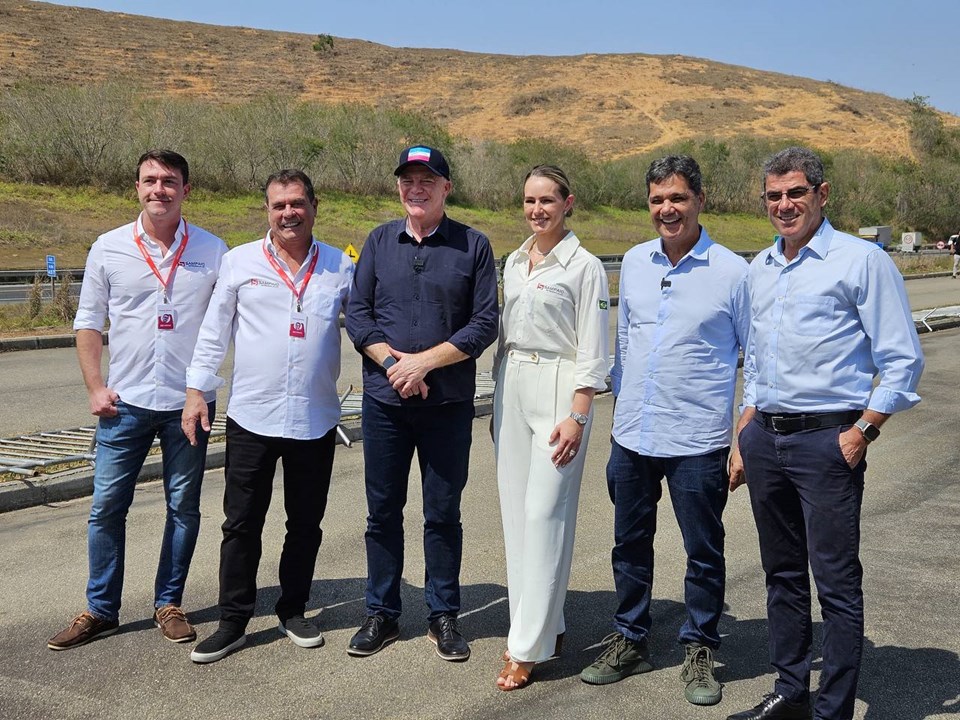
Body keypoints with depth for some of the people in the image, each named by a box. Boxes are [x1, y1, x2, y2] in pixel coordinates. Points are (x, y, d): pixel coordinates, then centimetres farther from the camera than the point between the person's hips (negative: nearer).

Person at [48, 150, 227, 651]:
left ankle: (168, 604, 24)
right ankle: (100, 610, 19)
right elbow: (88, 323, 7)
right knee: (107, 506, 4)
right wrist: (96, 388, -2)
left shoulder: (212, 251, 0)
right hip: (125, 402, 0)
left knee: (183, 507, 8)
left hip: (189, 403, 0)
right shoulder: (108, 248, 2)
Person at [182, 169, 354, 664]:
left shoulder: (340, 268, 4)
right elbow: (213, 331, 5)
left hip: (315, 420, 1)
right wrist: (196, 390, 0)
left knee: (306, 524, 12)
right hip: (251, 418, -1)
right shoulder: (239, 262, 2)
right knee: (242, 525, 5)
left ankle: (293, 612, 29)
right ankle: (233, 622, 18)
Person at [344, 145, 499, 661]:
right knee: (382, 511, 9)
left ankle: (444, 616, 21)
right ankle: (382, 614, 23)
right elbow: (357, 314, 3)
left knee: (443, 513, 7)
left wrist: (425, 361, -14)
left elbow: (485, 324, -6)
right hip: (384, 400, 2)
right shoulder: (379, 241, 7)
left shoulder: (473, 246, 0)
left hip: (448, 403, -2)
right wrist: (393, 362, -13)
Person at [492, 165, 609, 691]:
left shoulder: (584, 267, -5)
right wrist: (499, 402, 18)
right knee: (515, 510, 7)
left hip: (558, 390, -7)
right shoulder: (514, 263, 13)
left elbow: (592, 353, -8)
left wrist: (577, 416, -15)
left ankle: (528, 647, -1)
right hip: (512, 387, 7)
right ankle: (543, 624, 19)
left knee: (544, 513, -8)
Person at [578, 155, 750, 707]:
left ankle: (700, 650, 27)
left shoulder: (733, 271, -7)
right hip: (631, 436, 4)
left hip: (698, 442, -4)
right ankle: (630, 641, 33)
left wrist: (747, 431, -5)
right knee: (630, 546, 16)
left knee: (703, 552, 9)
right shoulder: (634, 263, 7)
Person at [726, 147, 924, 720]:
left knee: (836, 581, -2)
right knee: (782, 573, 14)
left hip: (827, 439, -6)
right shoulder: (761, 268, 14)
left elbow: (903, 360, -7)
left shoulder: (862, 261, -6)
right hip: (765, 436, 7)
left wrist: (861, 433, -13)